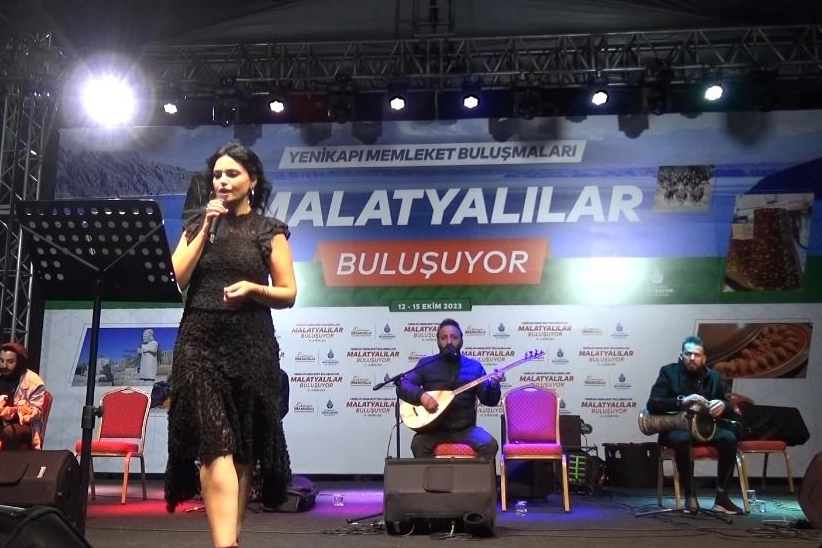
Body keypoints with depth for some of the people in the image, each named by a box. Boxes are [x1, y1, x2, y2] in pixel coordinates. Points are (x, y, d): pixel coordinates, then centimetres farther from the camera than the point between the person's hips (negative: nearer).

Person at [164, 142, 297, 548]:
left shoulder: (269, 230, 6)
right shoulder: (197, 225, 13)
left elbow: (289, 294, 4)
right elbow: (175, 281, 0)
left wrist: (254, 288, -15)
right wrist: (206, 230, -3)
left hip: (250, 344, -1)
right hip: (199, 342, 1)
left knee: (243, 445, 6)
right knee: (214, 442, -12)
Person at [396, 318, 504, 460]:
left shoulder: (474, 366, 9)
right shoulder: (426, 363, 6)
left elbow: (489, 400, 6)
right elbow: (402, 386, -2)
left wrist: (494, 385, -17)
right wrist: (421, 395, -22)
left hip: (465, 429, 1)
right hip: (434, 429, -1)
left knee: (490, 445, -25)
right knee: (418, 445, -31)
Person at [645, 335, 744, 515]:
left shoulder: (713, 377, 7)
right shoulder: (669, 372, -4)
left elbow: (729, 412, 8)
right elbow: (652, 405, -15)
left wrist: (723, 406, -17)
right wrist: (682, 401, -28)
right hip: (675, 427, -3)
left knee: (730, 438, -26)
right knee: (682, 439, -37)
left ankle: (721, 496, -15)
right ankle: (690, 495, -23)